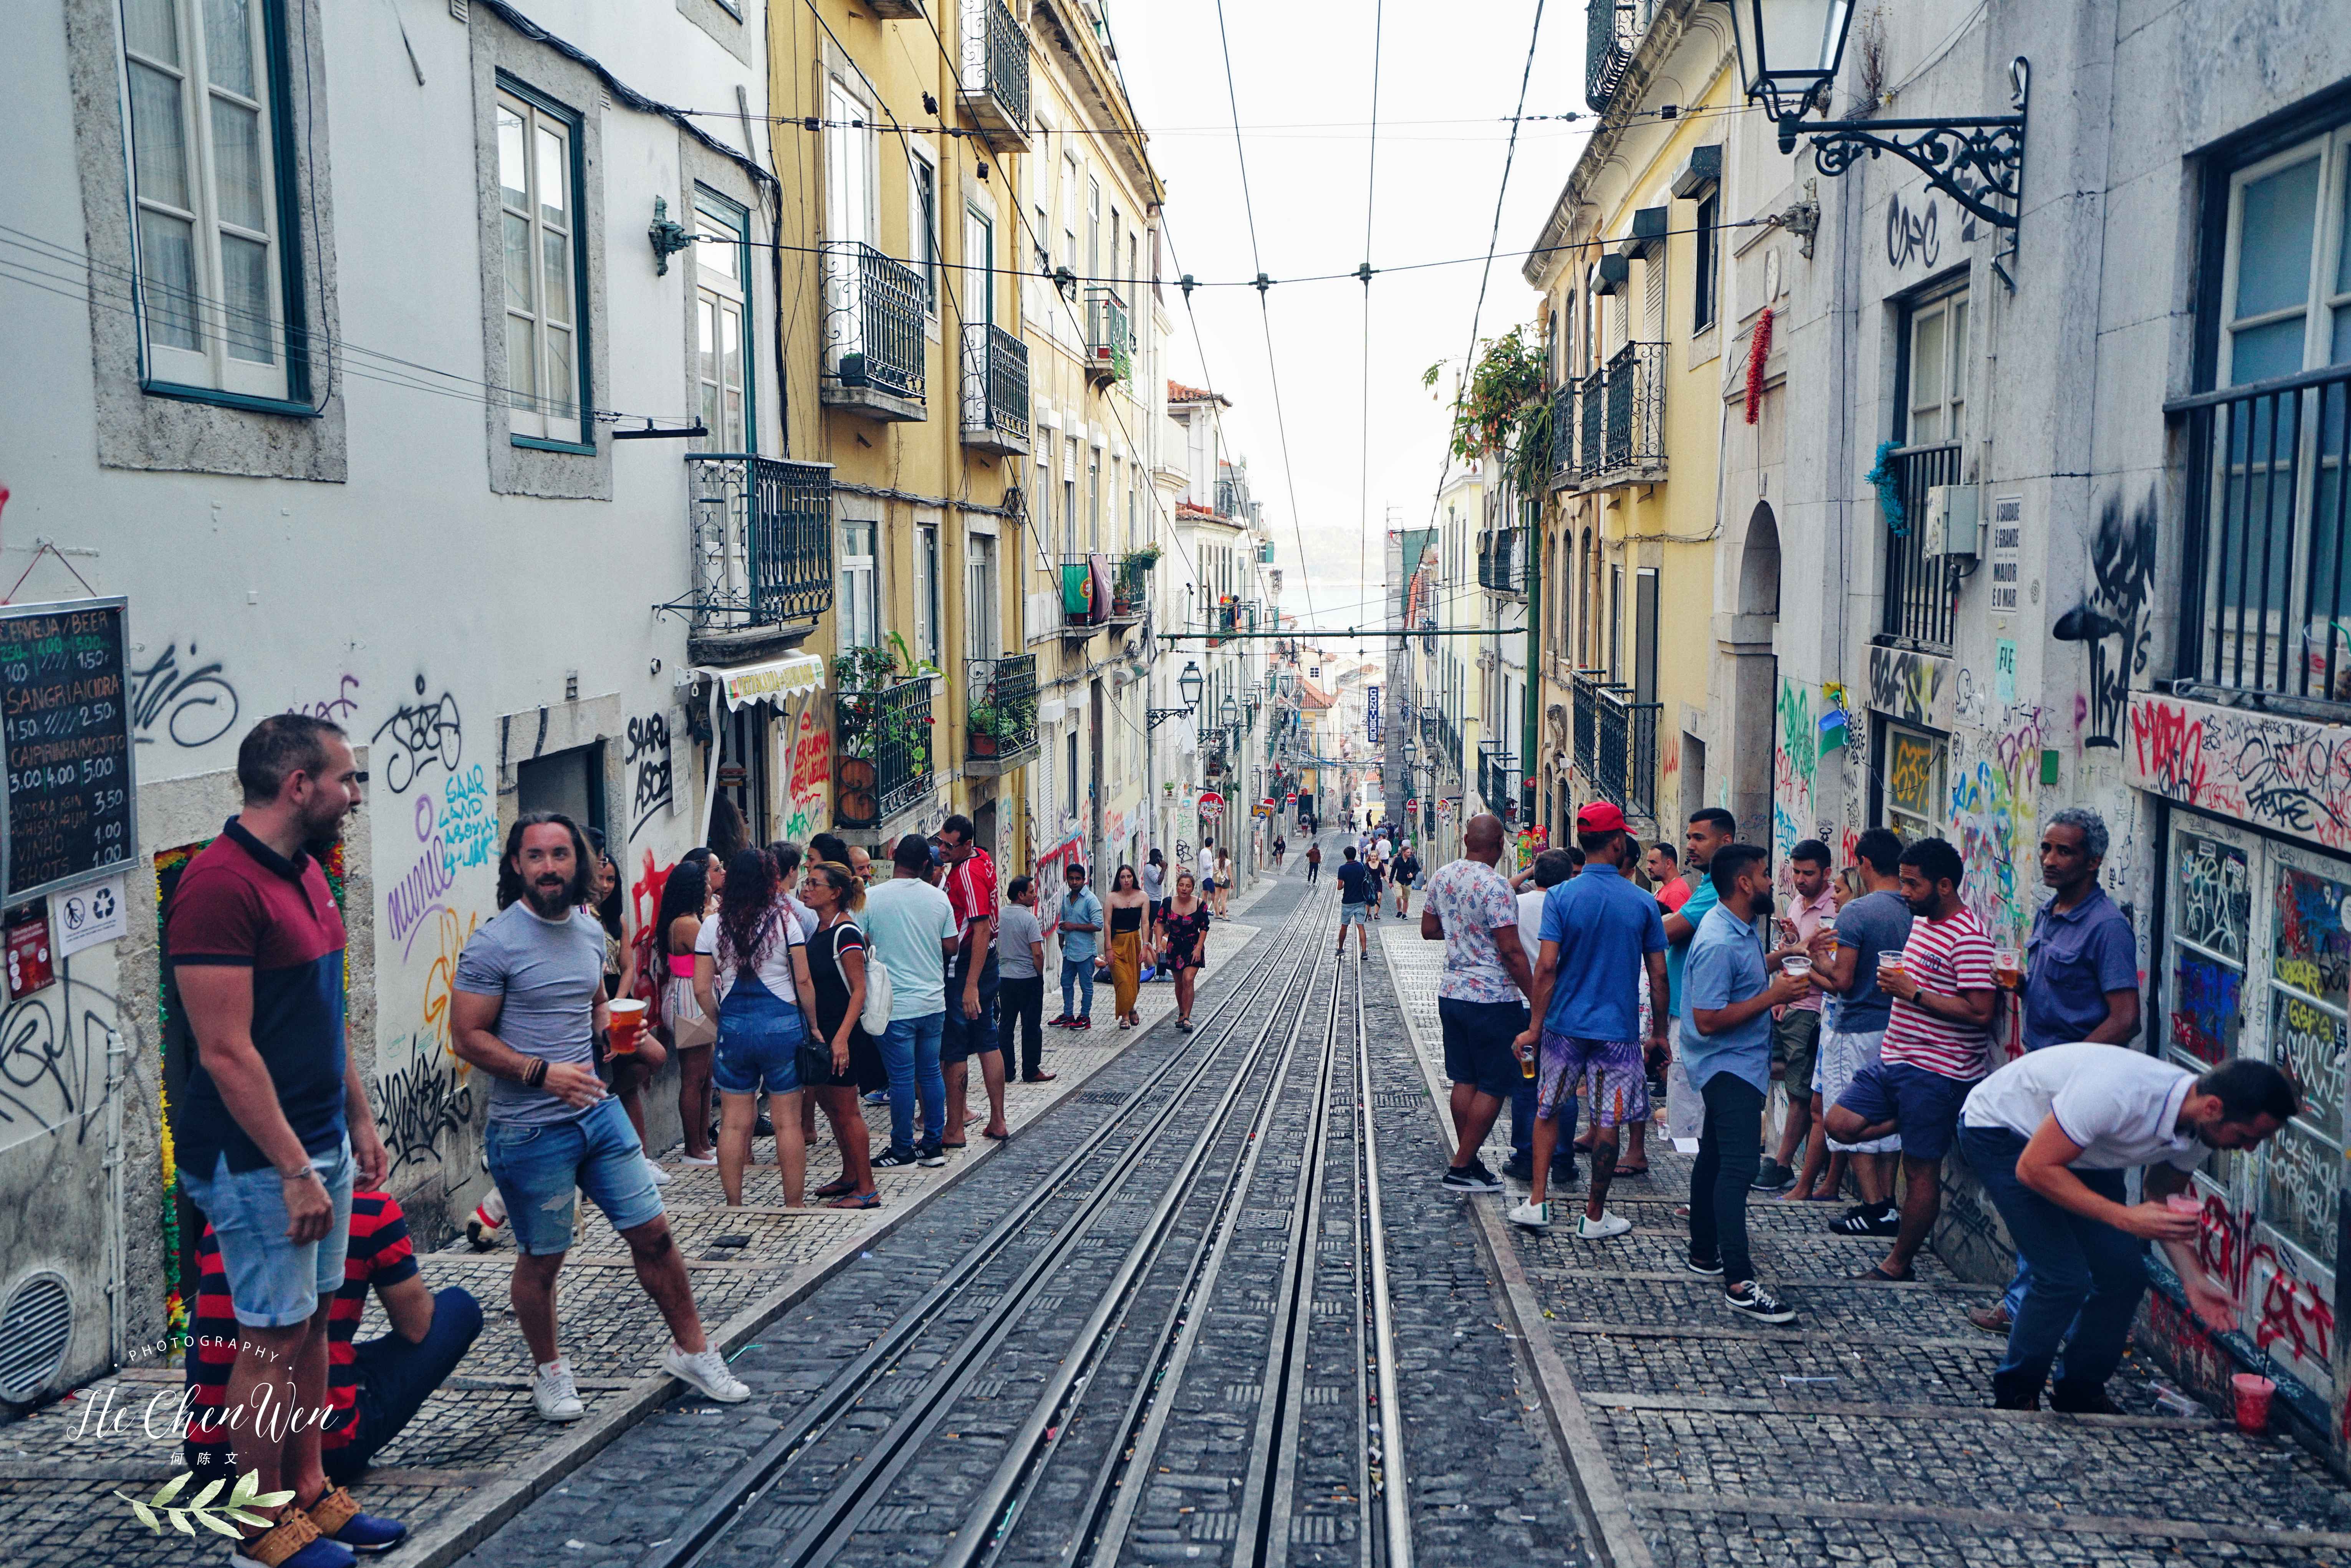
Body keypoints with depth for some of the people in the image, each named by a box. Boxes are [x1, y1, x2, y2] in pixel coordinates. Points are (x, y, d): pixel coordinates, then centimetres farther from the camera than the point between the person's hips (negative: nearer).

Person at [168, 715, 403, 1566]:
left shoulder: (304, 871, 10)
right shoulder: (219, 885, -20)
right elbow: (226, 1054, -22)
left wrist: (359, 1119, 17)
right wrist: (295, 1169, -21)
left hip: (319, 1142, 9)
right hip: (259, 1159, -9)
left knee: (314, 1319, 16)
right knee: (273, 1337, 2)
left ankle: (309, 1491, 28)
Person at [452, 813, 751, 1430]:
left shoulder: (590, 931, 8)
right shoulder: (494, 943, -12)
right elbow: (467, 1037, -13)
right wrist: (542, 1072, -22)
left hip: (599, 1110, 6)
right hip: (531, 1129, -5)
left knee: (652, 1232, 7)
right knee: (542, 1259, 8)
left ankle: (690, 1349, 23)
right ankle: (548, 1371, 31)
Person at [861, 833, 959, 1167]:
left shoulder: (872, 898, -9)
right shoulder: (939, 899, -1)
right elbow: (950, 947, 3)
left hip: (896, 1004, -3)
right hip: (933, 1002, 4)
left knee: (902, 1078, 2)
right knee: (931, 1072, 12)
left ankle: (902, 1151, 9)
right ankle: (933, 1146, 18)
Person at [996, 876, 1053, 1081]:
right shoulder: (1028, 918, -15)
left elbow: (994, 943, 12)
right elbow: (1037, 953, -18)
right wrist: (1040, 974, -3)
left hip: (1005, 978, 6)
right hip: (1028, 978, -6)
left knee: (1005, 1025, 11)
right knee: (1031, 1026, 2)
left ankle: (1005, 1070, 14)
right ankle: (1031, 1071, 5)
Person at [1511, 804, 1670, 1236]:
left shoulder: (1560, 897, -7)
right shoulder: (1644, 903, -3)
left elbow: (1548, 966, -13)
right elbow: (1658, 976, 0)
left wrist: (1534, 1027, -8)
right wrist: (1659, 1032, 11)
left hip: (1564, 1024, 0)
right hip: (1618, 1029, 0)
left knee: (1547, 1111, 16)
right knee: (1606, 1123, 7)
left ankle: (1537, 1202, 15)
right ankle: (1594, 1217, 16)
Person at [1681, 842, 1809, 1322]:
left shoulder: (1743, 928, 7)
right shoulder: (1719, 943, -25)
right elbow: (1708, 1020, -27)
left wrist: (1773, 963, 10)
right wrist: (1774, 996, -24)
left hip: (1734, 1065, 11)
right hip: (1729, 1065, -11)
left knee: (1715, 1156, 19)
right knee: (1738, 1166, -16)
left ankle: (1705, 1253, 31)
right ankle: (1740, 1284, -20)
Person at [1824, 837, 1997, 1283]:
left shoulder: (1968, 937, -19)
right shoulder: (1923, 921, 11)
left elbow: (1980, 1012, -25)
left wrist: (1913, 993, -22)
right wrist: (1896, 979, 9)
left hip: (1937, 1072, -9)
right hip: (1895, 1058, 9)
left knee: (1921, 1171, 3)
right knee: (1841, 1123, 2)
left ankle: (1898, 1265, 15)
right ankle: (1922, 1126, 19)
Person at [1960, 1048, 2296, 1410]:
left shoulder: (2200, 1124, -13)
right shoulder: (2118, 1093, -40)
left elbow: (2164, 1197, 5)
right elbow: (2033, 1169, -33)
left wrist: (2195, 1281, -5)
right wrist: (2127, 1218, -36)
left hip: (2082, 1146, 8)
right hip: (1997, 1131, -8)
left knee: (2125, 1271, -2)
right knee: (2065, 1275, -16)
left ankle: (2081, 1391, 17)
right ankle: (2014, 1395, 3)